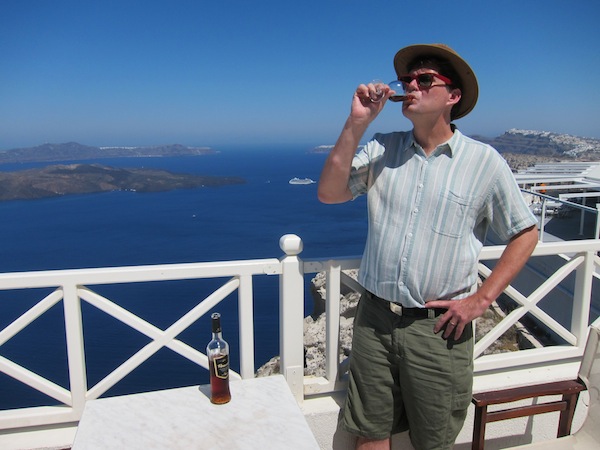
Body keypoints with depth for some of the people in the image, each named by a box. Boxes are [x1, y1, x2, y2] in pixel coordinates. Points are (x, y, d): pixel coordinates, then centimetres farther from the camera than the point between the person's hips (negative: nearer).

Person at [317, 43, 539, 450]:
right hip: (374, 320, 2)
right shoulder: (381, 149, 2)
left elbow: (525, 233, 2)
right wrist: (356, 123, -14)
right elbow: (329, 193, -8)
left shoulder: (483, 161, -4)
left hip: (439, 328, -1)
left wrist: (480, 300, -6)